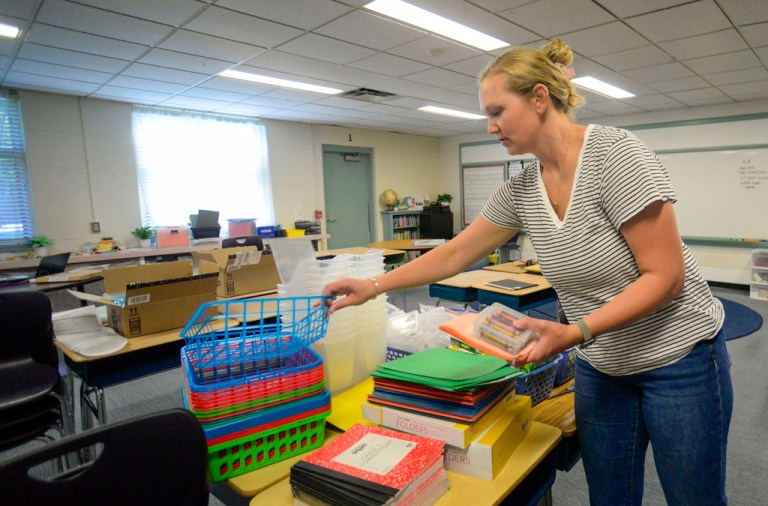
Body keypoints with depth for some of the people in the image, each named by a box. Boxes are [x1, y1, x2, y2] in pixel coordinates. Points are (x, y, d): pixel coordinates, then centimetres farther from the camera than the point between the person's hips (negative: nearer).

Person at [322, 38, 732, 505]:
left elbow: (665, 276, -22)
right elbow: (455, 254, 1)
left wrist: (575, 334, -32)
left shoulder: (616, 153, -22)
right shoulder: (521, 190, -4)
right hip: (601, 368, 5)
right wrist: (374, 286, -1)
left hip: (679, 361, -5)